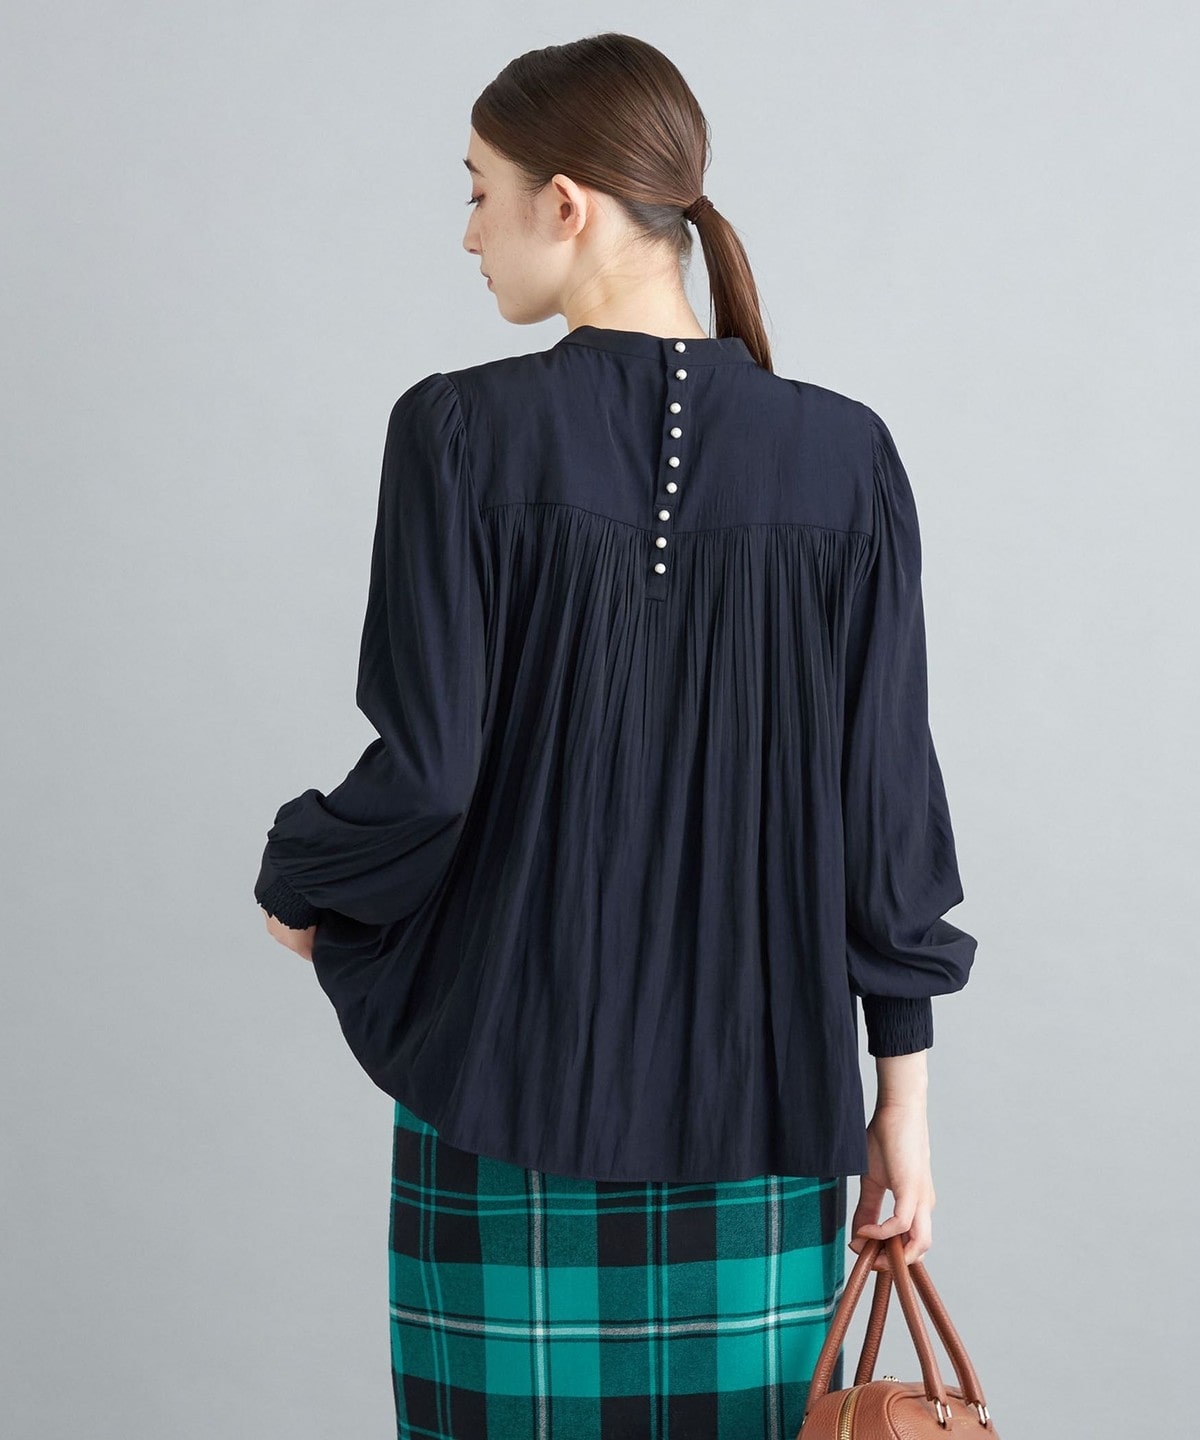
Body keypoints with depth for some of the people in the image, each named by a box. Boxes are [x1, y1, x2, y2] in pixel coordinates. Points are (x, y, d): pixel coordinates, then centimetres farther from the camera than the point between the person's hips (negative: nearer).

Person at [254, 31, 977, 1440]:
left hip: (516, 1077, -2)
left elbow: (422, 771, -14)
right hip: (758, 1096, 2)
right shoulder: (843, 457, -3)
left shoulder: (461, 432, -11)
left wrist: (297, 887, 8)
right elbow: (887, 794, -2)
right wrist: (901, 1099, 6)